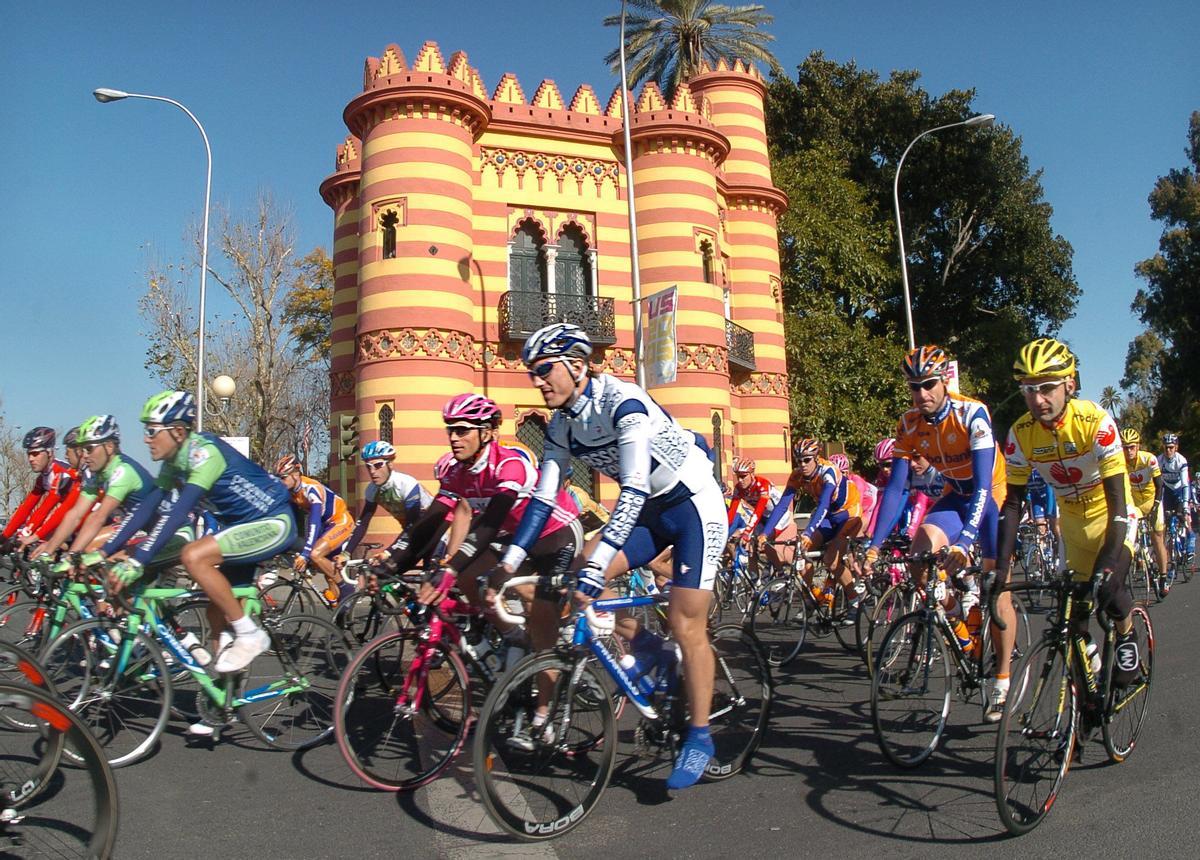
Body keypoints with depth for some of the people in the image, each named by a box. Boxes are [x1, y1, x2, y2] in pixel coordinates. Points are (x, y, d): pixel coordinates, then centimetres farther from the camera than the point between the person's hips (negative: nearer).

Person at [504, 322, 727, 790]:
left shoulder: (623, 402, -27)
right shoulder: (561, 425, -3)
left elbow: (632, 491, -35)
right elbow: (543, 498, -1)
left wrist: (597, 567, -41)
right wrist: (508, 562, -9)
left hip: (695, 505, -7)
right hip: (650, 510, 7)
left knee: (685, 623, -8)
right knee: (579, 570, -12)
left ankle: (699, 736, 8)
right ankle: (639, 641, 13)